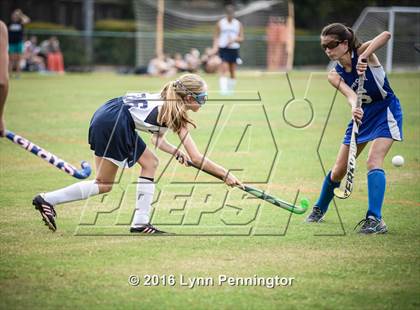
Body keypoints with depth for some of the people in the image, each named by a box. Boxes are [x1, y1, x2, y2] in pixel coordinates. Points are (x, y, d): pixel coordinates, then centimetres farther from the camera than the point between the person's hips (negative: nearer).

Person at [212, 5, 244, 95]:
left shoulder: (238, 24, 7)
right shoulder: (220, 23, 4)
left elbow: (241, 38, 6)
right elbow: (216, 37, 4)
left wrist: (233, 40, -14)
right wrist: (215, 47, -10)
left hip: (234, 49, 2)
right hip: (223, 48, -2)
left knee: (233, 71, 6)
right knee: (224, 69, -16)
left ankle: (231, 89, 18)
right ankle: (223, 89, -23)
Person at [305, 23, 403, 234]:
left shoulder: (362, 53, -17)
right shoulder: (334, 75, -7)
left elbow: (386, 35, -37)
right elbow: (349, 94, -27)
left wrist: (364, 57, -47)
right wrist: (354, 108, -50)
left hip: (386, 112, -5)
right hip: (363, 114, 5)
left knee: (373, 161, -25)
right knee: (339, 170, 8)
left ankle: (375, 220, -28)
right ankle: (319, 209, 34)